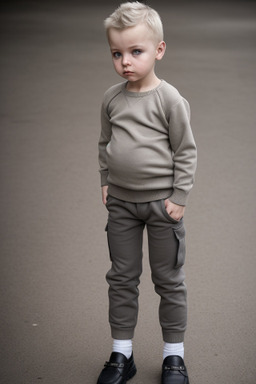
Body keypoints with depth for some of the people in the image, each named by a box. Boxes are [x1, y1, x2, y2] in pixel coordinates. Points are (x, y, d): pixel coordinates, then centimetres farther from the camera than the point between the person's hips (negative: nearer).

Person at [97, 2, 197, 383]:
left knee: (168, 280, 7)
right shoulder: (112, 98, 0)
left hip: (161, 202, -4)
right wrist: (106, 182, 7)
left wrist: (179, 197, -11)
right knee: (122, 278, 11)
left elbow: (185, 151, -9)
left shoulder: (170, 99, -12)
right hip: (121, 202, 4)